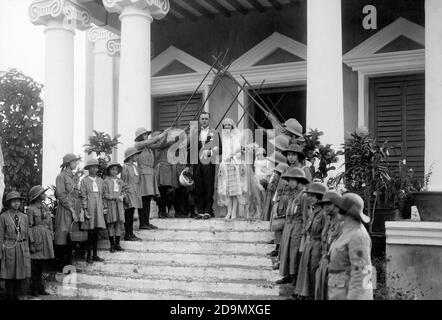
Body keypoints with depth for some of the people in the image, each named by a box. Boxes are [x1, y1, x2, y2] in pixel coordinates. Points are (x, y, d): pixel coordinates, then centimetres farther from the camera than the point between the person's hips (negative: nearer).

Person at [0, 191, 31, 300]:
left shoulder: (24, 217, 9)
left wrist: (27, 250, 11)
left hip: (22, 249, 4)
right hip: (9, 249, -3)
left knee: (20, 277, 6)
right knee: (9, 277, 1)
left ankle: (16, 297, 18)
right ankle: (10, 297, 11)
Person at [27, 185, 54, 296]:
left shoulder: (45, 207, 12)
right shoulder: (30, 209, -9)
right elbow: (29, 227, -10)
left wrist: (51, 236, 14)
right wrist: (32, 242, -14)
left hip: (46, 237, 7)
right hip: (36, 237, -7)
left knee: (41, 264, 12)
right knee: (34, 264, -4)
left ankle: (39, 288, 19)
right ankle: (33, 289, 4)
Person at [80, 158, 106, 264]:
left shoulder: (100, 180, 12)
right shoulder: (84, 180, -1)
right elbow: (83, 196, -4)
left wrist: (104, 208, 11)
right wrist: (85, 210, -9)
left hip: (98, 208, 4)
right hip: (89, 207, -4)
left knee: (96, 232, 7)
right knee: (90, 233, -3)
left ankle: (95, 255, 13)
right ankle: (89, 256, 5)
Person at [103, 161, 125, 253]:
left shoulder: (120, 181, 13)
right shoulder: (106, 181, -3)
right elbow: (104, 194, -6)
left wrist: (122, 197, -3)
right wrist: (115, 197, -14)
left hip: (119, 205, 4)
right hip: (110, 204, -4)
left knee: (119, 224, 4)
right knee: (110, 224, -2)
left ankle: (117, 244, 12)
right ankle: (112, 245, 6)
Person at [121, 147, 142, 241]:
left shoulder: (136, 167, 14)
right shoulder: (125, 167, -8)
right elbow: (123, 183, -9)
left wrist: (138, 194, 17)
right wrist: (124, 195, -13)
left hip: (135, 194, 7)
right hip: (128, 193, -7)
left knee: (131, 214, 9)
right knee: (128, 215, -4)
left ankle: (131, 234, 12)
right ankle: (128, 234, 0)